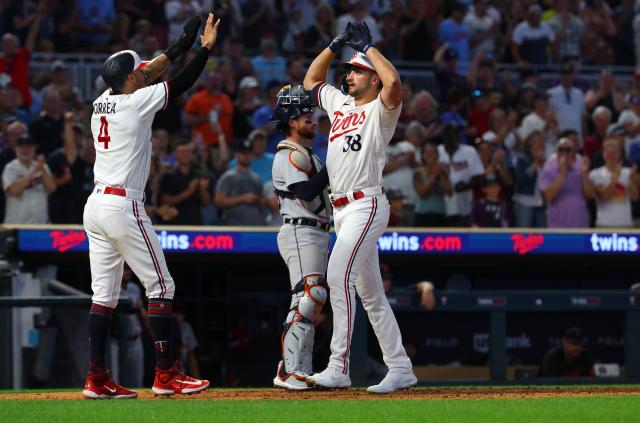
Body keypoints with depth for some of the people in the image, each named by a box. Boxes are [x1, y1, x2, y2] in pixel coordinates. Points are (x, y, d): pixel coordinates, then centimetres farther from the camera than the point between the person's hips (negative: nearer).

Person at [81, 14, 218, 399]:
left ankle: (97, 378, 4)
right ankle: (166, 374, -5)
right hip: (123, 205, -8)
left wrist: (180, 46, 31)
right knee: (161, 285, -2)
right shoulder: (136, 102, -8)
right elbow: (182, 83, -3)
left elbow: (139, 75, 26)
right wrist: (206, 48, 9)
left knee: (104, 293, 7)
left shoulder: (102, 102, 12)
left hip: (96, 206, 8)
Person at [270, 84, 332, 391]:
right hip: (300, 233, -11)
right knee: (309, 298, -19)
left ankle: (298, 371, 13)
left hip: (315, 235, 11)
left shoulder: (306, 155, 22)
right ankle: (291, 372, -23)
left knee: (309, 303, 11)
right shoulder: (291, 155, -10)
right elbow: (306, 192, -23)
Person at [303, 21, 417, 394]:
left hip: (366, 205, -9)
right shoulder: (340, 104, 18)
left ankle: (339, 368, -26)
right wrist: (337, 44, 17)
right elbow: (311, 80, 31)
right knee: (369, 291, 9)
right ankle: (400, 369, 13)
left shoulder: (381, 110, -5)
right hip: (342, 209, 9)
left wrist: (367, 45, -13)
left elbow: (394, 81, -26)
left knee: (339, 276, -23)